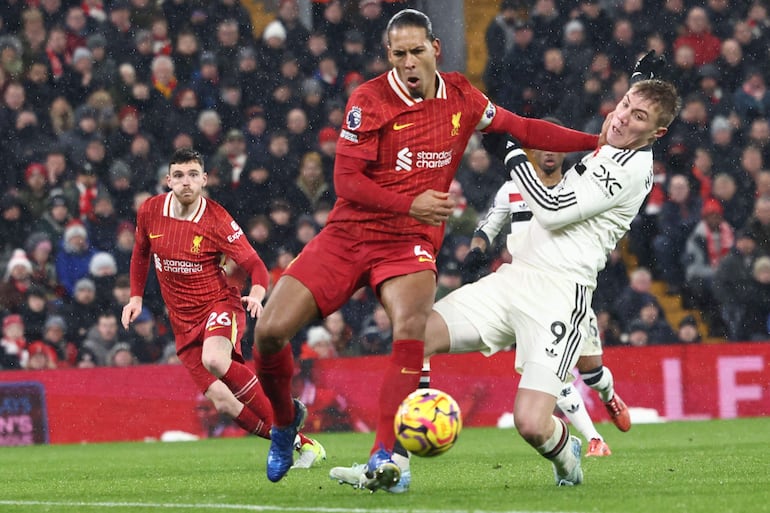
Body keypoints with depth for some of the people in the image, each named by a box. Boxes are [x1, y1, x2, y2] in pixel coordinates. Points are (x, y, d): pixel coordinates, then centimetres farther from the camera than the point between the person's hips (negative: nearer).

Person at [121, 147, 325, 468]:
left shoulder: (216, 221, -13)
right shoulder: (150, 212, 0)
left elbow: (254, 265, -12)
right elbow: (141, 254, 20)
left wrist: (257, 294, -32)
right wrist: (136, 297, 14)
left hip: (219, 304, -4)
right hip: (183, 322, 4)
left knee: (214, 360, -38)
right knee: (223, 403, -10)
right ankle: (298, 443, 4)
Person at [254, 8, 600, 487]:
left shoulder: (461, 97, 3)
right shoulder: (370, 100, -8)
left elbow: (522, 128, 15)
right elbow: (346, 179, -13)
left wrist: (598, 142, 10)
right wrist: (410, 204, -24)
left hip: (411, 243, 1)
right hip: (348, 233, -1)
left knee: (412, 325, -32)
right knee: (270, 331, -12)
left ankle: (384, 457, -33)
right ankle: (286, 419, 20)